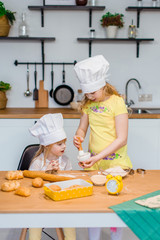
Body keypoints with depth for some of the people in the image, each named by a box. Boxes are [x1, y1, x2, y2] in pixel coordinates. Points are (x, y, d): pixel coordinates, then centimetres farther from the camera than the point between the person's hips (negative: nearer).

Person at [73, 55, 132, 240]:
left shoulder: (116, 102, -13)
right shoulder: (88, 103, 4)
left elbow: (122, 139, -16)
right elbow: (82, 128, 13)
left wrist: (98, 157, -24)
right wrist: (78, 137, -12)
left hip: (115, 161, -5)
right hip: (93, 161, 5)